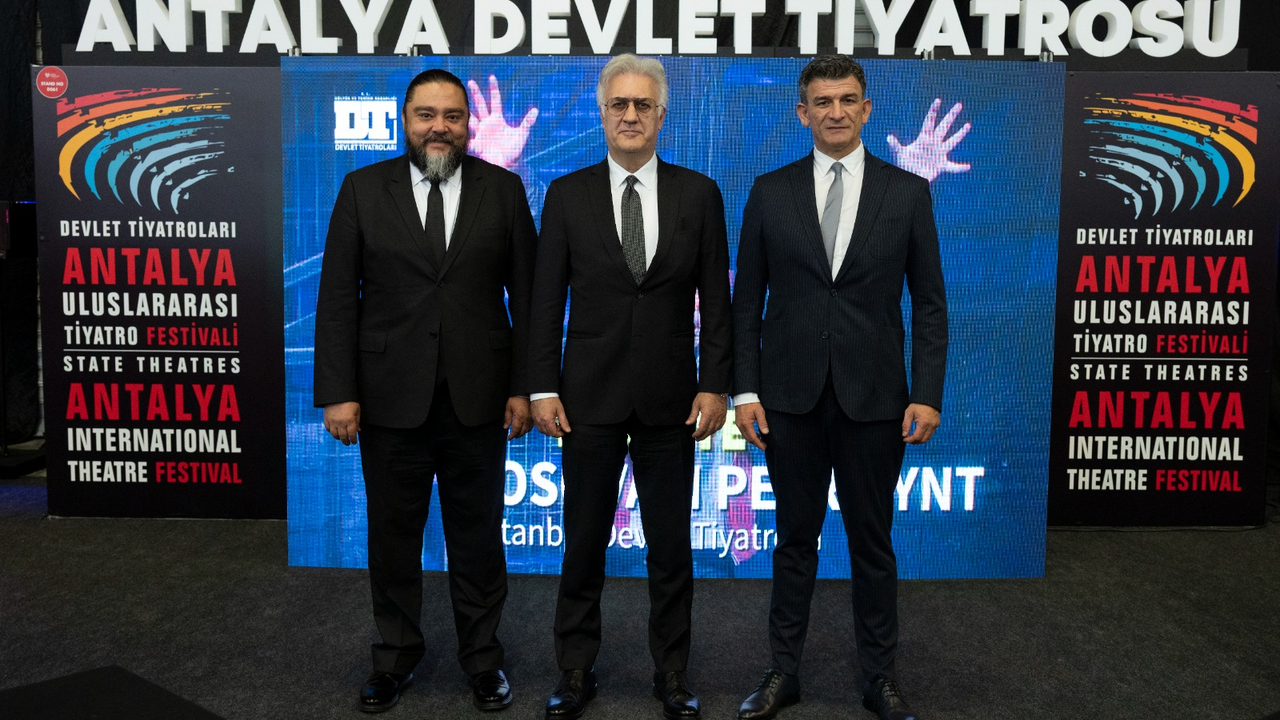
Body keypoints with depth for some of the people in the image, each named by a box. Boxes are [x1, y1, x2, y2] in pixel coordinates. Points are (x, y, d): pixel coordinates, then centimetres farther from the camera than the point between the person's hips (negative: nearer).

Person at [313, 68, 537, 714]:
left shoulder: (502, 189, 3)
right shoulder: (363, 189, 2)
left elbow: (526, 294, 3)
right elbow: (337, 299, 0)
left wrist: (523, 386, -2)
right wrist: (338, 393, -6)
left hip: (478, 399, 0)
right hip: (390, 399, 1)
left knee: (478, 535, 11)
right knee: (392, 537, 13)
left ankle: (482, 657, 29)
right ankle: (395, 658, 32)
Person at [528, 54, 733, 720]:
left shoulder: (698, 194, 3)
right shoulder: (567, 194, 2)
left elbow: (716, 299, 2)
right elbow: (546, 300, 1)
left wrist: (716, 385, -4)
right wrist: (542, 387, -4)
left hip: (670, 401, 0)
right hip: (589, 397, 0)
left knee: (671, 548, 10)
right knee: (582, 546, 10)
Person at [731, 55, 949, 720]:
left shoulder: (908, 192, 3)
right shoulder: (770, 191, 3)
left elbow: (928, 303, 2)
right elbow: (748, 300, 4)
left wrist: (927, 395, -6)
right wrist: (745, 391, -3)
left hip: (874, 397, 0)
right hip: (790, 395, 1)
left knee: (873, 542, 11)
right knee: (794, 539, 11)